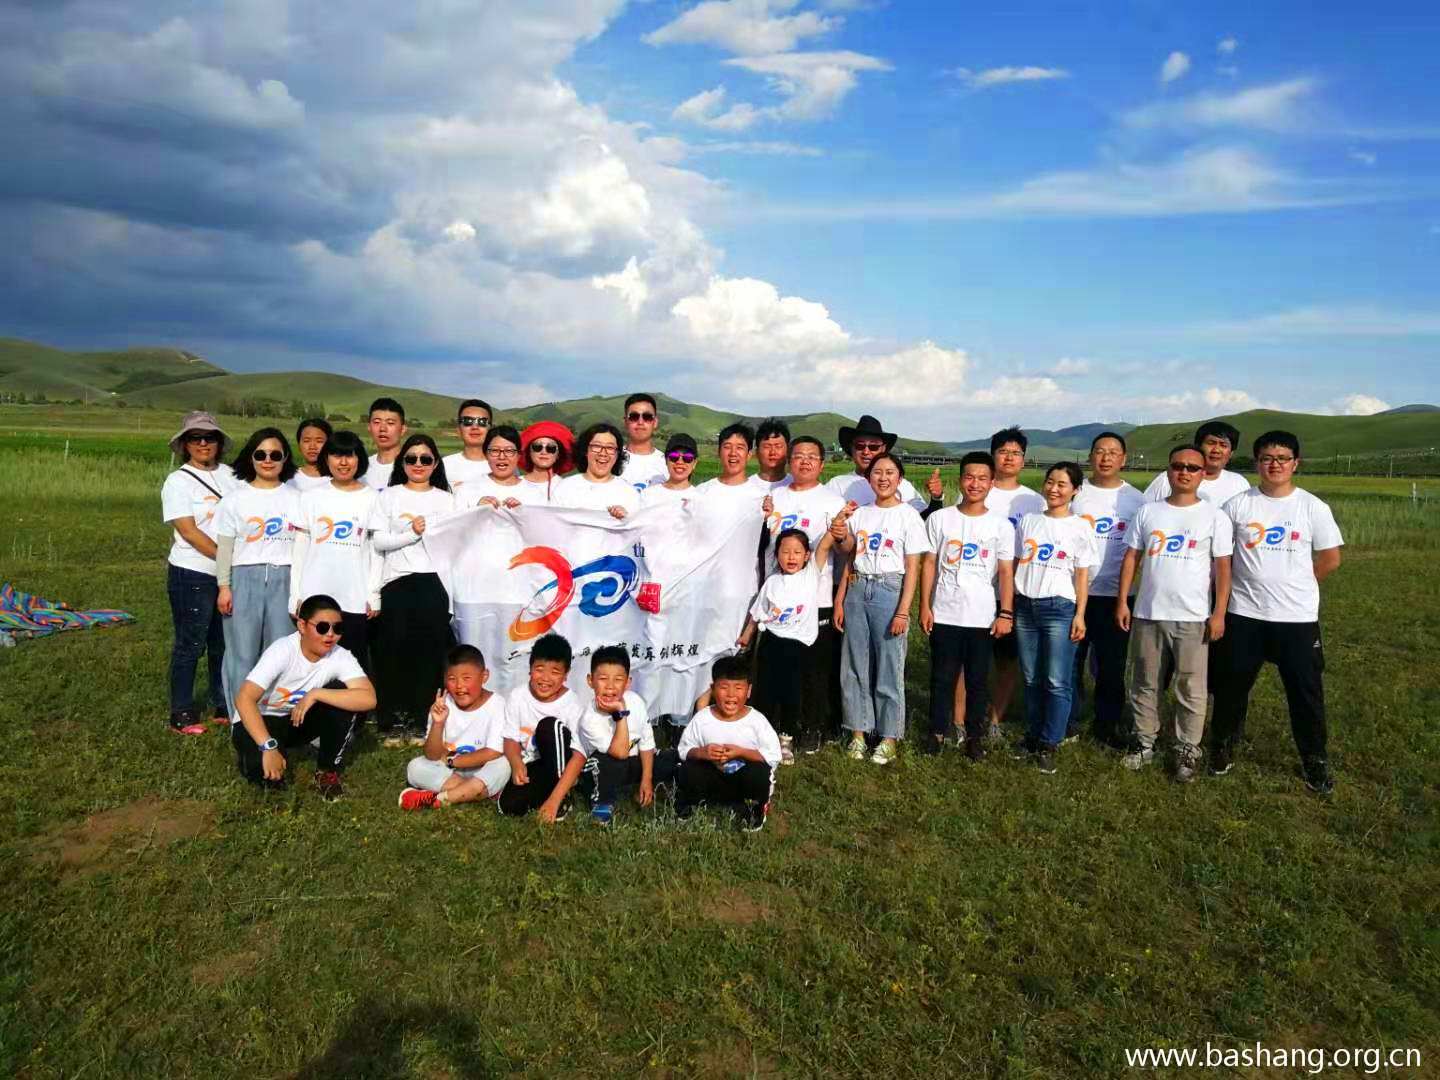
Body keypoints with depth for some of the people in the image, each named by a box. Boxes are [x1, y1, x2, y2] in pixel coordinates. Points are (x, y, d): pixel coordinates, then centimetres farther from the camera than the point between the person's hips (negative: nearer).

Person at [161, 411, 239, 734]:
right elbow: (189, 531, -13)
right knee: (190, 645, 3)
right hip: (193, 575, -5)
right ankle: (181, 715, 14)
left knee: (224, 643, 13)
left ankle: (224, 706, 25)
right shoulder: (178, 481, -5)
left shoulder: (228, 475, 8)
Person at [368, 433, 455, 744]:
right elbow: (379, 541, -2)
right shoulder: (388, 497, 10)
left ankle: (421, 723, 8)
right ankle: (393, 722, 8)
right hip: (397, 582, 0)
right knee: (395, 652, -2)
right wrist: (413, 534, -13)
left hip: (434, 582, 1)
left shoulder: (446, 499, 14)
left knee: (430, 652, -1)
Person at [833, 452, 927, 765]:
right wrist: (839, 602, 0)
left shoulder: (909, 516, -3)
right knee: (855, 667, 7)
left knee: (888, 669, 1)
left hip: (889, 592, -4)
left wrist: (903, 612, -11)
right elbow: (849, 562, 11)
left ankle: (888, 738, 12)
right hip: (857, 591, 4)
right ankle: (858, 733, 18)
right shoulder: (858, 515, 9)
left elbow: (912, 569, -5)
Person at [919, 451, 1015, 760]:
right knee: (943, 677, 8)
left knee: (978, 679, 9)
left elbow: (1006, 572, 0)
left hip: (983, 617, 0)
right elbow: (929, 564, 3)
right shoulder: (940, 519, 2)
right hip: (944, 614, 0)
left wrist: (1006, 613, -7)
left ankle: (975, 735, 21)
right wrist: (924, 606, -2)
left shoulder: (1001, 524, 1)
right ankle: (938, 731, 20)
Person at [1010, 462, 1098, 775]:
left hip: (1059, 608, -3)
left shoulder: (1080, 527, 2)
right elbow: (1016, 565, 11)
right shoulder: (1028, 521, 9)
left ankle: (1049, 744, 6)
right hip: (1025, 606, 3)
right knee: (1031, 679, 10)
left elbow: (1082, 575, 1)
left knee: (1057, 681, -4)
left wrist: (1080, 615, -5)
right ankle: (1033, 736, 22)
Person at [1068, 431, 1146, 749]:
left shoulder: (1136, 499, 4)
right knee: (1070, 661, 6)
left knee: (1112, 665, 8)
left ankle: (1107, 726, 21)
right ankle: (1066, 723, 18)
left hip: (1116, 594, 1)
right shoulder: (1075, 493, 2)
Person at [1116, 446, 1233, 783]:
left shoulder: (1214, 516, -1)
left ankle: (1187, 751, 17)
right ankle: (1144, 743, 25)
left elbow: (1222, 567, -2)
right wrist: (1122, 601, 1)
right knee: (1145, 684, 12)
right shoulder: (1148, 512, 6)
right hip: (1148, 614, 3)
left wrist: (1219, 613, -8)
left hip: (1193, 617, -2)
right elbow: (1131, 557, 7)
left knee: (1191, 688, 5)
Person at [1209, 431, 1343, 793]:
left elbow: (1330, 559, 4)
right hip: (1244, 614, 0)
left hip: (1297, 617, 0)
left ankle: (1315, 760, 22)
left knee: (1307, 692, 7)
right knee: (1231, 686, 11)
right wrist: (1252, 584, 3)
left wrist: (1293, 585, 4)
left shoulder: (1313, 507, -2)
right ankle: (1223, 745, 28)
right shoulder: (1238, 505, -2)